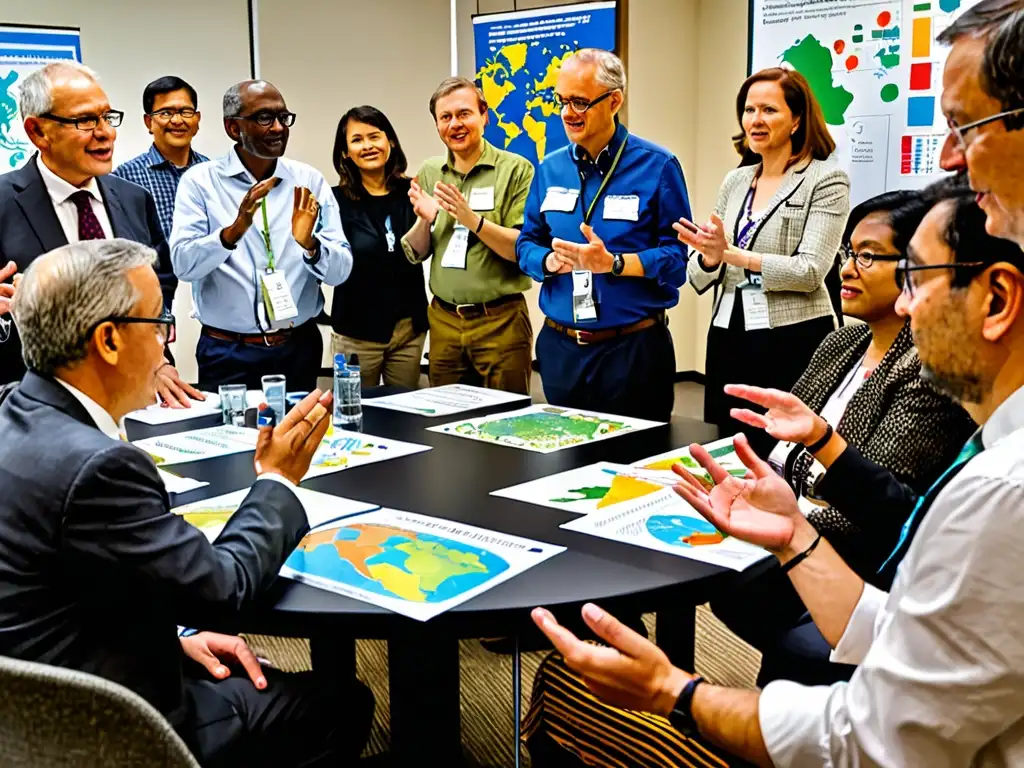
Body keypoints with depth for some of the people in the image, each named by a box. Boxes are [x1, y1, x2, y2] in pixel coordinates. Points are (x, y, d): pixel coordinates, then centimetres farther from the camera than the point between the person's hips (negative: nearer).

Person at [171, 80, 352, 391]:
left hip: (299, 349, 2)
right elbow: (183, 264, -13)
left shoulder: (309, 181, 3)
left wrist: (309, 243, -22)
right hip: (227, 354, -2)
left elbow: (340, 271, -2)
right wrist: (233, 232, -30)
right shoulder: (200, 181, -2)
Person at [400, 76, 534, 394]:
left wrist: (472, 219, -24)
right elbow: (414, 255, 10)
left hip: (500, 320, -4)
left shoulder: (516, 170, -7)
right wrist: (424, 221, -11)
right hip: (443, 320, 4)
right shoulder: (429, 173, 7)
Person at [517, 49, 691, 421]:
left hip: (633, 349, -4)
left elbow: (678, 256, -10)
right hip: (560, 347, 4)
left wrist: (612, 263, -22)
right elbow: (527, 244, 12)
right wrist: (551, 260, -10)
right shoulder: (550, 169, 8)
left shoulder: (656, 166, -6)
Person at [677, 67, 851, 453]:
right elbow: (699, 279, 11)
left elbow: (810, 271, -14)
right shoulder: (735, 181, 13)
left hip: (793, 342, -5)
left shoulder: (825, 179, -4)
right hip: (728, 341, 6)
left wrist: (731, 254, -17)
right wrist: (710, 259, -12)